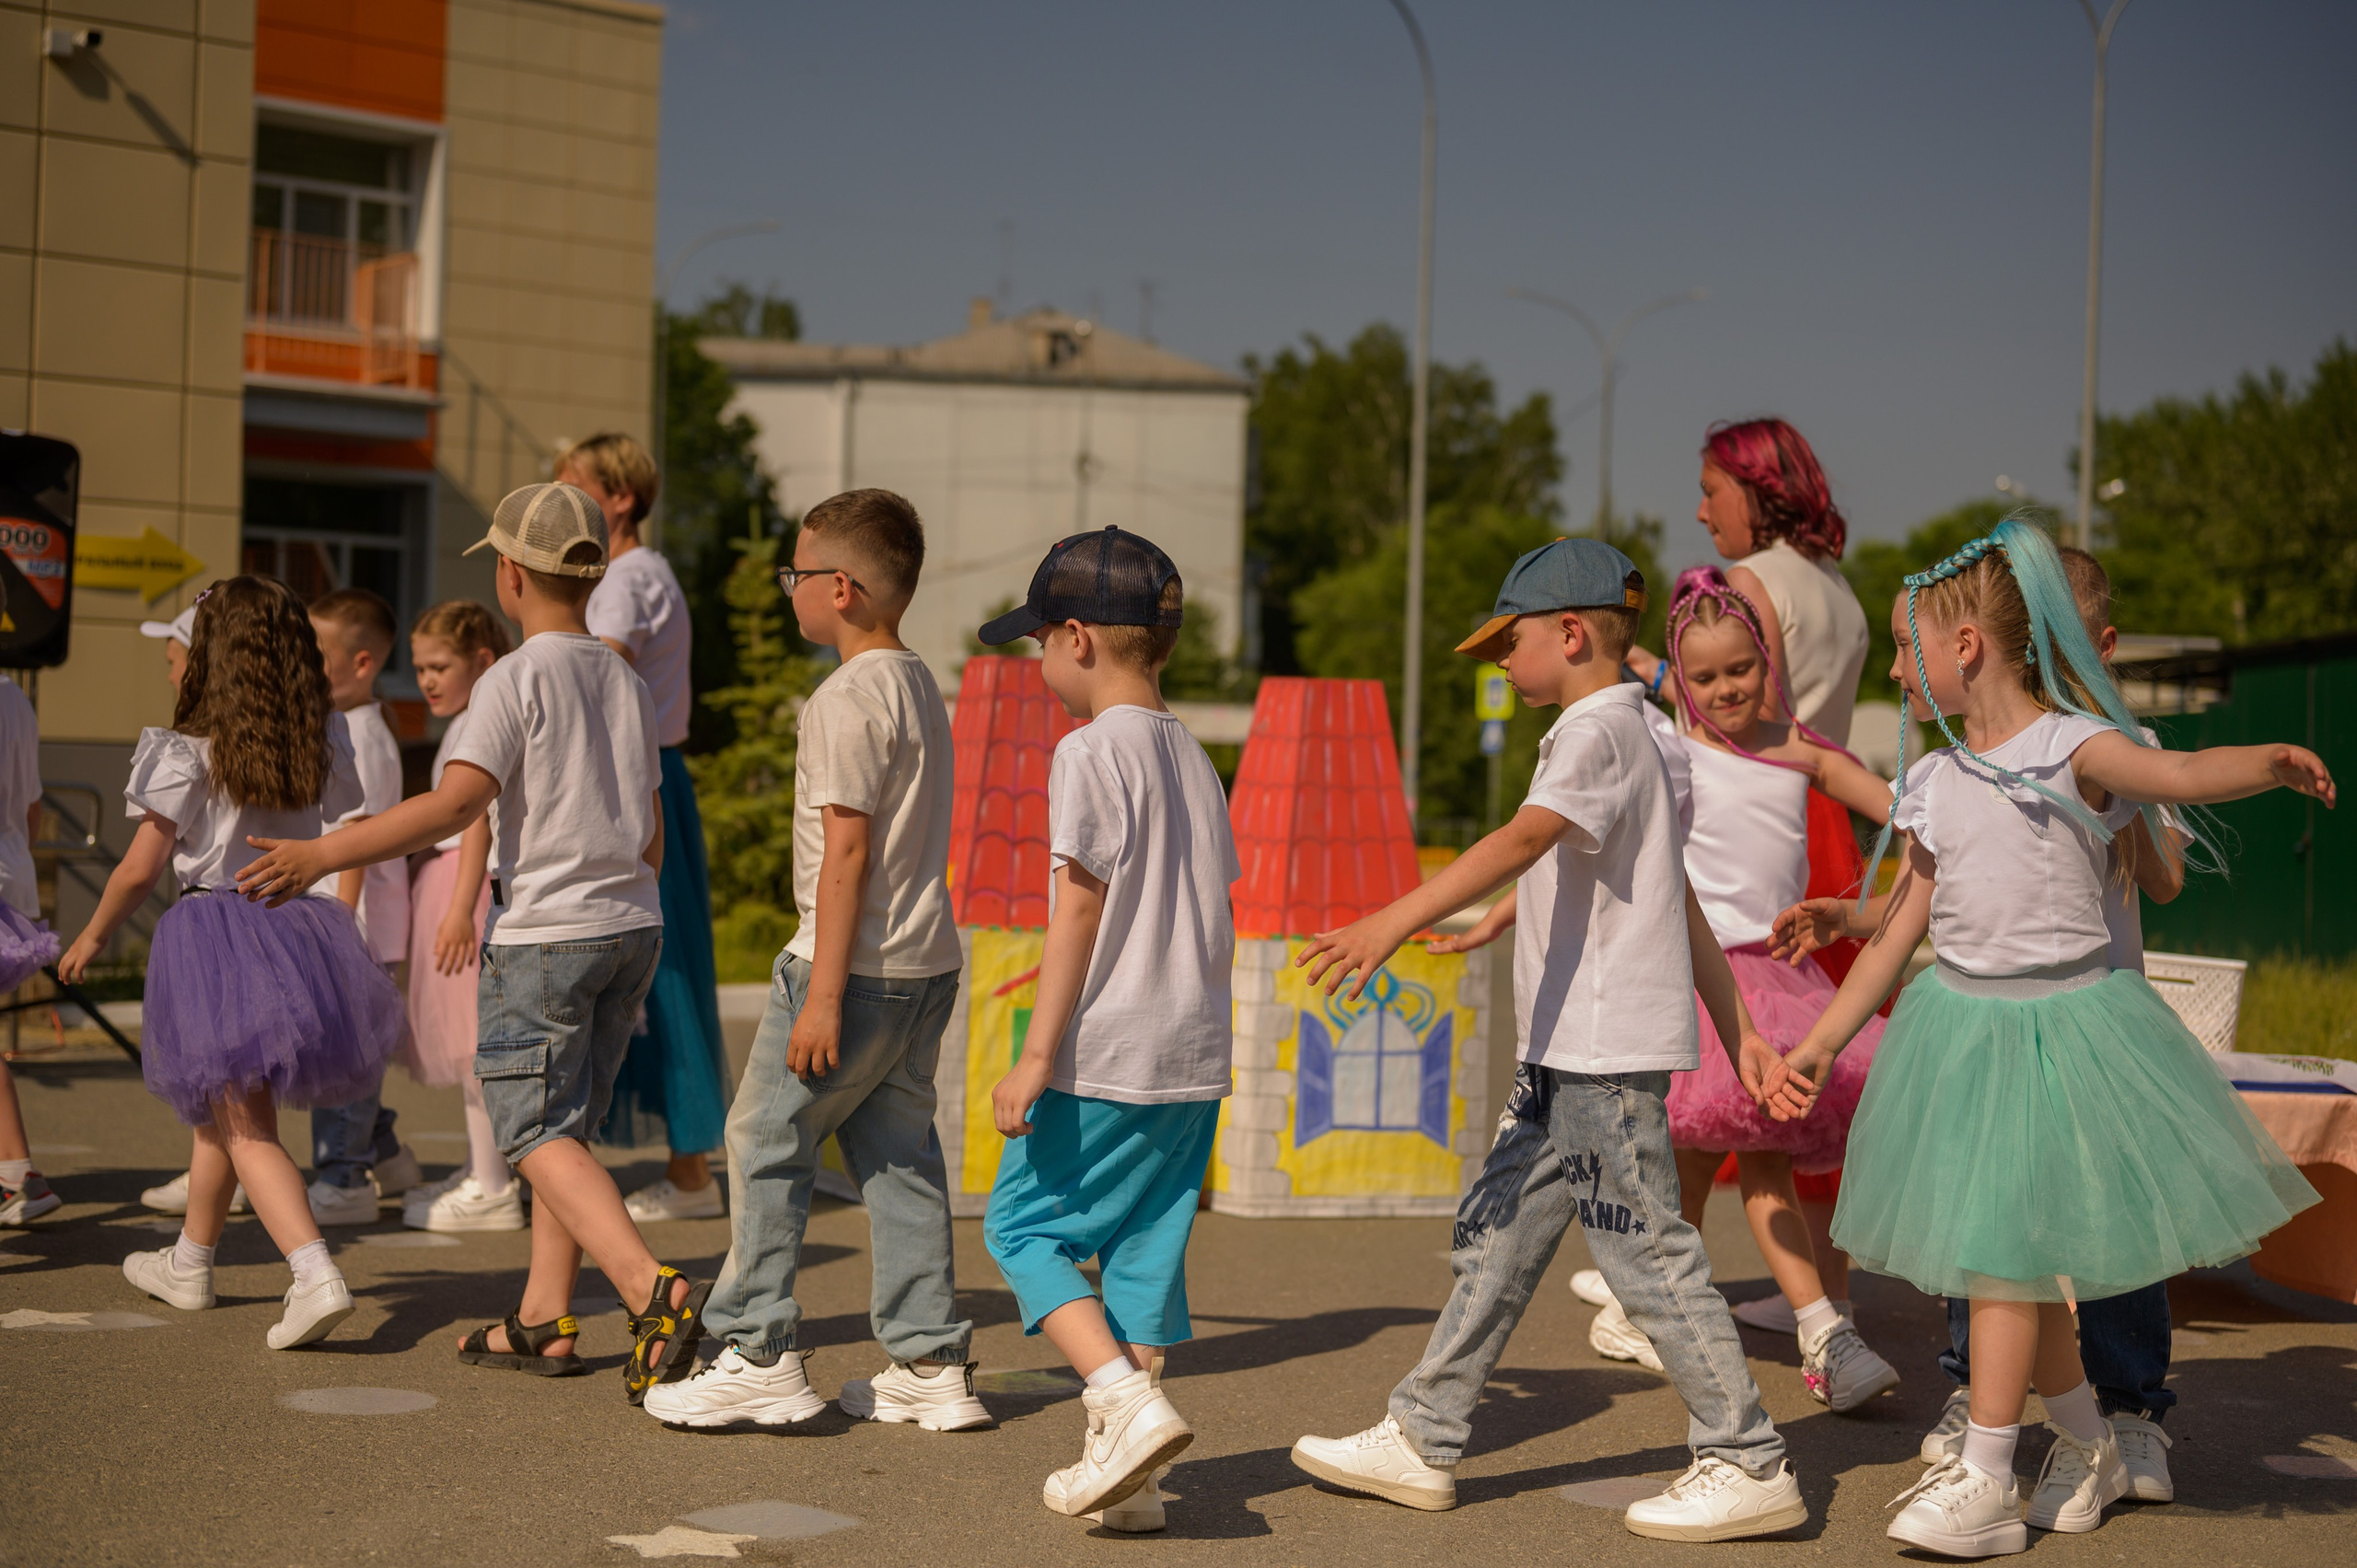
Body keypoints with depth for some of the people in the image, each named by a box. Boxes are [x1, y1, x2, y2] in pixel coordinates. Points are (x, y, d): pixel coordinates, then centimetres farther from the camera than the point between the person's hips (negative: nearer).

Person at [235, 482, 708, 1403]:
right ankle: (544, 1322, 15)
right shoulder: (626, 685, 12)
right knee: (565, 1127, 15)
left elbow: (454, 805, -22)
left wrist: (321, 855, -20)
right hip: (631, 925, 7)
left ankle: (656, 1291, -24)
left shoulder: (516, 679, -11)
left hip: (541, 936, -7)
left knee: (537, 1135, -6)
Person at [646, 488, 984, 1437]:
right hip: (928, 964, 9)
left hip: (856, 965, -9)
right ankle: (931, 1366, 11)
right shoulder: (918, 687, 15)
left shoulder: (846, 699, -15)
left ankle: (758, 1355, 5)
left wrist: (822, 994, -20)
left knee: (766, 1139, 2)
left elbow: (847, 851, -19)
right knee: (898, 1151, 11)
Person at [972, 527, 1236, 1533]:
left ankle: (1130, 1404, -12)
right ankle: (1126, 1473, 11)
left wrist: (1036, 1054, -15)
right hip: (1195, 1054, 8)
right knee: (1147, 1245, 10)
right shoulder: (1193, 757, 14)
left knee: (1021, 1225, 3)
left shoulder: (1091, 751, -11)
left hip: (1106, 1055, -8)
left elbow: (1078, 910, -16)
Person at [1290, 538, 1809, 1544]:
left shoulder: (1597, 733, -12)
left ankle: (1751, 1468, 1)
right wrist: (1738, 1033, 24)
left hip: (1608, 1057, -10)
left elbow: (1524, 839, -29)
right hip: (1568, 1055, 10)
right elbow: (1683, 904, 22)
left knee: (1648, 1254, -6)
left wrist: (1394, 922, -38)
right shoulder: (1625, 738, 19)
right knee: (1498, 1232, 12)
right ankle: (1422, 1442, 19)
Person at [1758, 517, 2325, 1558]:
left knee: (2002, 1246, -8)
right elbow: (1899, 932, 12)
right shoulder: (1934, 785, 8)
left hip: (2060, 1021, -6)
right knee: (2013, 1253, 11)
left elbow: (2183, 776, -27)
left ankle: (1985, 1480, 0)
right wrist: (1819, 1044, 13)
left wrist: (2277, 761, -47)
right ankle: (2088, 1449, 29)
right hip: (1961, 1022, 6)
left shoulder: (2074, 749, -10)